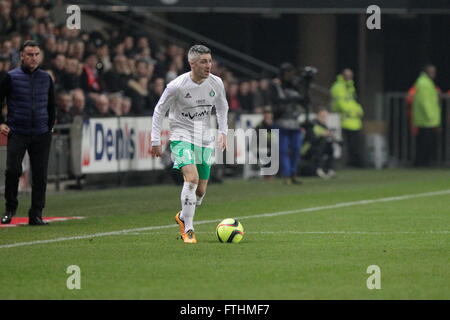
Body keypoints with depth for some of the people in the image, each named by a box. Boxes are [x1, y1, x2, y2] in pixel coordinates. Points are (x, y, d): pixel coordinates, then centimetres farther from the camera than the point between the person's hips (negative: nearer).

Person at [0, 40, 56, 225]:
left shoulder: (46, 78, 9)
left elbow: (51, 105, 21)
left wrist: (50, 127, 13)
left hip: (41, 135, 3)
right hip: (17, 134, -3)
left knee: (40, 175, 0)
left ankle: (36, 215, 7)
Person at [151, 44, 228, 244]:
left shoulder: (216, 83, -3)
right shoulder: (177, 86, -16)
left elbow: (222, 108, 17)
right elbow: (159, 111, -4)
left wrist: (223, 132, 6)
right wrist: (156, 141, -5)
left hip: (205, 141, 5)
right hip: (182, 137, -5)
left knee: (201, 190, 6)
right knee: (192, 178, -26)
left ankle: (183, 217, 36)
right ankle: (188, 230, -19)